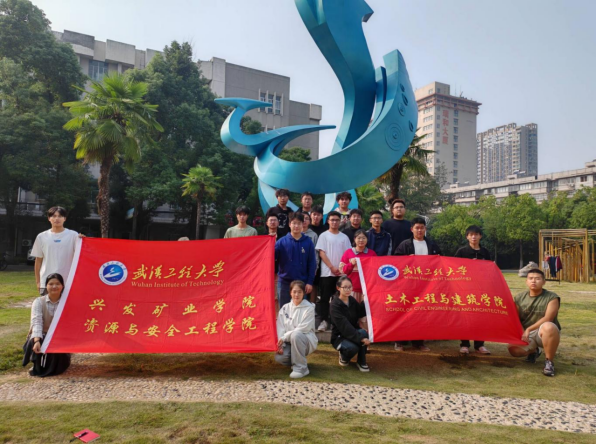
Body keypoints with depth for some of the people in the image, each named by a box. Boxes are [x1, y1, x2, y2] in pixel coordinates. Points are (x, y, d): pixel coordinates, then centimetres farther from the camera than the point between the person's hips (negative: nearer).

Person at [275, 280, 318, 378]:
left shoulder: (309, 308, -7)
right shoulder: (285, 308, 6)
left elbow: (303, 329, -16)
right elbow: (280, 327, -1)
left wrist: (284, 337, -18)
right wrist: (280, 344, -15)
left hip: (306, 340, -4)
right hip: (289, 341, 4)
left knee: (296, 335, -37)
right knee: (279, 357, -25)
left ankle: (301, 367, -21)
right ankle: (296, 360, 11)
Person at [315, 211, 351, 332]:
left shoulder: (344, 237, 10)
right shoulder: (324, 235, 3)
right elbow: (322, 253, -4)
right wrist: (332, 267, -11)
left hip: (341, 273, 3)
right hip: (327, 272, -2)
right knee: (324, 298, -2)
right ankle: (324, 320, 4)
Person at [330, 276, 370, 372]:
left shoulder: (352, 300, 3)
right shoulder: (335, 304, -19)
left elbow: (361, 313, -8)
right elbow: (344, 325, -28)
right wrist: (361, 338, -34)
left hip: (353, 332, 5)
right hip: (339, 336, -5)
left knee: (363, 332, -28)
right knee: (352, 347, -34)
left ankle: (361, 362, -9)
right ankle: (344, 357, 4)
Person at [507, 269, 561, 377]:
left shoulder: (552, 297, -8)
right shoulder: (519, 297, 3)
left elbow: (547, 319, -17)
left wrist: (528, 329, -18)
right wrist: (522, 333, -11)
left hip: (545, 333, -3)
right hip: (525, 334, 4)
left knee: (548, 327, -40)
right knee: (514, 350, -24)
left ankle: (549, 362, -18)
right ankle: (533, 351, 15)